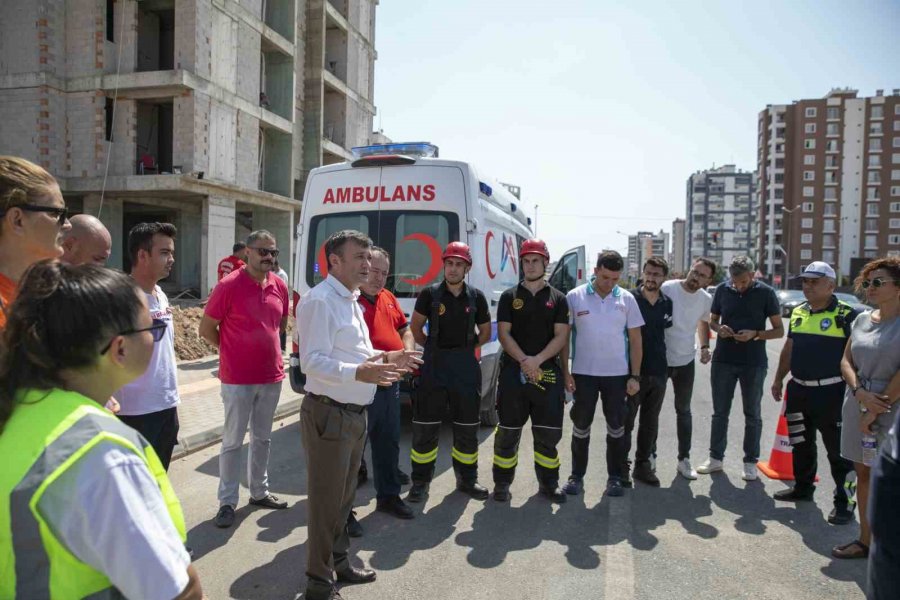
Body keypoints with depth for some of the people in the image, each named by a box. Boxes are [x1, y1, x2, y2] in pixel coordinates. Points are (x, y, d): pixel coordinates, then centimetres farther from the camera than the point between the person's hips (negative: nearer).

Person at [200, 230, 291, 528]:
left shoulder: (280, 286, 3)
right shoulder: (228, 286, -13)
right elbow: (206, 329, -6)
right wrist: (234, 349, 2)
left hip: (272, 376, 6)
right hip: (238, 379, -5)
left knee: (263, 438, 17)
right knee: (233, 441, 5)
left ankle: (259, 491, 32)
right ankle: (227, 501, 18)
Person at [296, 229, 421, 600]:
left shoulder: (350, 300, 14)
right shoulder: (321, 301, -17)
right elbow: (312, 362, -25)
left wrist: (384, 359, 10)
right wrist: (358, 372, -37)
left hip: (355, 414, 10)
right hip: (329, 414, -10)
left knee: (344, 495, 23)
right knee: (326, 500, 3)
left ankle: (338, 562, 41)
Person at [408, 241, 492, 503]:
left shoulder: (476, 297, 2)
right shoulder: (430, 294, -2)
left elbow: (486, 333, 13)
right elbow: (416, 326, 9)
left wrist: (467, 346, 7)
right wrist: (432, 346, 6)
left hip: (466, 366, 2)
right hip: (434, 364, -1)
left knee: (467, 427, 11)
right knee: (425, 427, 3)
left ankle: (467, 479, 26)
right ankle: (420, 482, 16)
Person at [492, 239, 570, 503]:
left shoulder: (558, 298, 7)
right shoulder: (509, 296, 6)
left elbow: (561, 336, -1)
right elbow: (504, 334, -1)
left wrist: (537, 360, -15)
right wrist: (523, 360, -15)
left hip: (548, 372, 1)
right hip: (513, 370, 0)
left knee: (548, 432, 7)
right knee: (508, 431, 5)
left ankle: (548, 483, 22)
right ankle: (502, 483, 17)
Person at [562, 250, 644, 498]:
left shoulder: (627, 299, 0)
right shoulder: (575, 297, -5)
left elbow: (635, 339, 4)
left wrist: (635, 376, -1)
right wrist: (565, 371, -5)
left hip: (617, 374, 1)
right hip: (583, 373, -1)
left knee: (616, 428, 9)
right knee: (581, 427, 8)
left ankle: (615, 477, 24)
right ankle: (577, 476, 22)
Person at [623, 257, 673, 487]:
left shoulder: (668, 304, 5)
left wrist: (667, 364, 13)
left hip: (658, 373, 4)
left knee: (650, 422, 13)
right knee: (626, 421, 4)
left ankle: (643, 464, 26)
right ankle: (621, 465, 16)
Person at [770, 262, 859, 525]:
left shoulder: (847, 315, -11)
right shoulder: (798, 313, 9)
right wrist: (778, 379, 19)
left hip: (831, 393, -6)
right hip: (798, 390, 7)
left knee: (838, 451, 4)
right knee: (801, 445, 18)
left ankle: (844, 502, 15)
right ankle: (802, 487, 33)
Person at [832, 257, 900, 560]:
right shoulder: (862, 319, 9)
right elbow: (846, 360, 8)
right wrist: (860, 393, -9)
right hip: (857, 404, 6)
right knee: (863, 473, 12)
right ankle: (865, 540, 24)